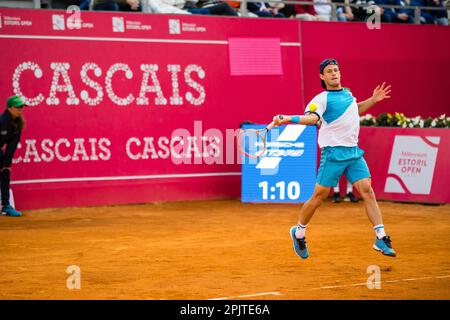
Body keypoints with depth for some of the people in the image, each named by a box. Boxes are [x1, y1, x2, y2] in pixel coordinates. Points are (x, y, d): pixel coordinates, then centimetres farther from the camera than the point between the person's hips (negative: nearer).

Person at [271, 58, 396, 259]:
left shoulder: (348, 94, 15)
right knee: (320, 196, -2)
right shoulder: (322, 99, -8)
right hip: (333, 152, -6)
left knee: (367, 190, -6)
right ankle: (299, 233, 20)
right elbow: (312, 117, -27)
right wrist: (287, 119, -44)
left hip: (354, 152, 6)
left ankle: (380, 238, -7)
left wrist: (372, 100, 30)